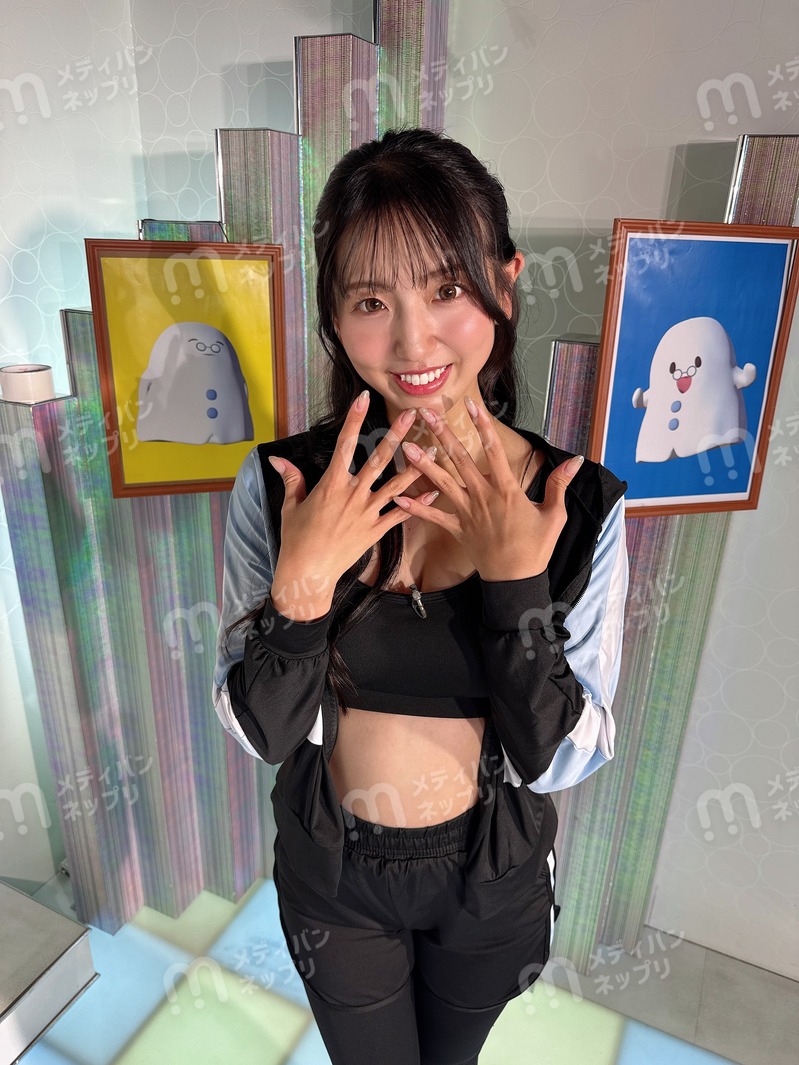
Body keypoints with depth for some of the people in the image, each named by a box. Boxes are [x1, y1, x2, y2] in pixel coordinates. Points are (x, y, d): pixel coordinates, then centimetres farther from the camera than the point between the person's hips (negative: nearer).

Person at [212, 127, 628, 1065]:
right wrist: (301, 583, -33)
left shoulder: (583, 507, -20)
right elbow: (262, 733, -16)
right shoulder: (278, 485, -20)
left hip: (494, 875, 1)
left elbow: (562, 760, -17)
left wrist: (516, 583, -32)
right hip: (331, 870, 0)